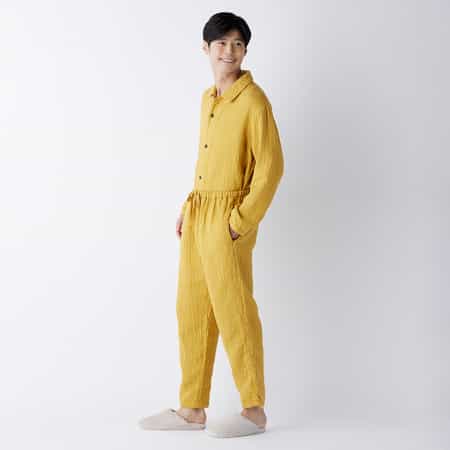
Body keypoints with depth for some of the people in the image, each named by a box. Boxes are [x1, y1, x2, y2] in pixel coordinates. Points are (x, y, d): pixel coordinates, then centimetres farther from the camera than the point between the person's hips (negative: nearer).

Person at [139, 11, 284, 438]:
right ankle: (191, 409, 21)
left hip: (227, 220, -8)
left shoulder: (253, 100, -11)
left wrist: (241, 221, -16)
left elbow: (270, 167, -15)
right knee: (192, 310, 11)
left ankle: (254, 411, 13)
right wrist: (188, 207, 12)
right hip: (197, 215, 8)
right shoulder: (207, 98, 13)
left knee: (234, 313, -1)